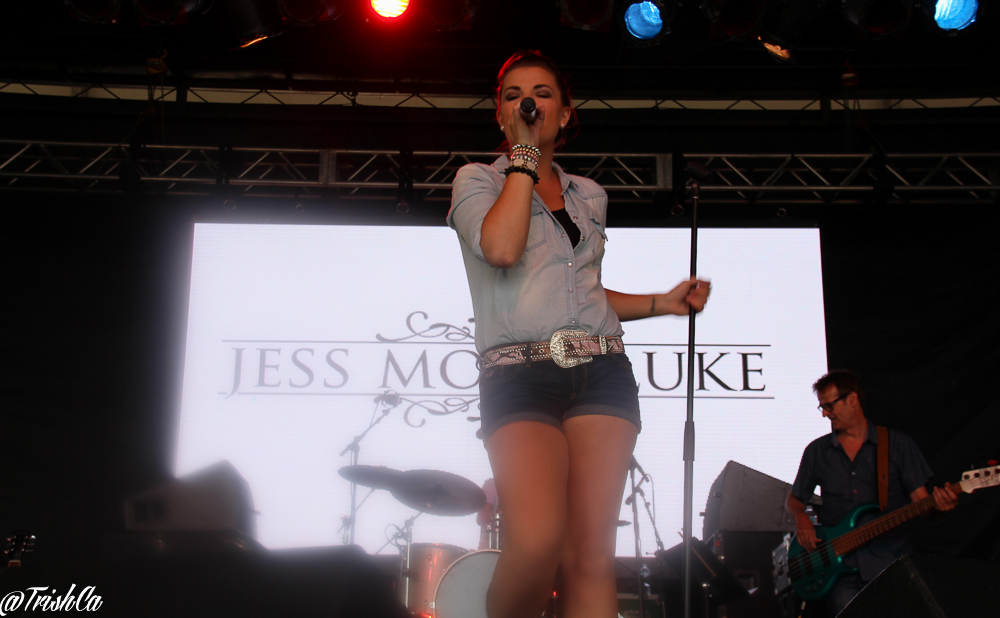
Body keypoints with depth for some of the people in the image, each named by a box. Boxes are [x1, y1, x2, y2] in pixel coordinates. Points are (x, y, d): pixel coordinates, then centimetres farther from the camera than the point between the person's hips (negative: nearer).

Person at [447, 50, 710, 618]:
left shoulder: (590, 196, 24)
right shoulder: (477, 180, 10)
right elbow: (501, 249, -12)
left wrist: (664, 302, 22)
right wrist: (523, 155, -2)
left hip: (601, 369, 4)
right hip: (519, 372, -4)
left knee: (592, 555, -8)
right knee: (538, 542, -25)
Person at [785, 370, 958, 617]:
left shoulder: (899, 444, 9)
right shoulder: (817, 451, 14)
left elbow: (920, 501, 5)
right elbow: (793, 499, 23)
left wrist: (938, 504, -18)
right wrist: (800, 517, 0)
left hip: (893, 561, -1)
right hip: (843, 566, 1)